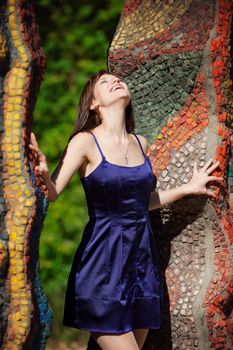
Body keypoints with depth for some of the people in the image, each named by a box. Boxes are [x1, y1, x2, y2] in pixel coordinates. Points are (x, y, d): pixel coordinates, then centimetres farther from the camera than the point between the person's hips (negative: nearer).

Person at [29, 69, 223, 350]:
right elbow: (51, 194, -15)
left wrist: (188, 188, 25)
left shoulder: (140, 143, 11)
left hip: (142, 260, 6)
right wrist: (43, 174, -36)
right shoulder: (85, 141, -6)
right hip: (103, 263, -6)